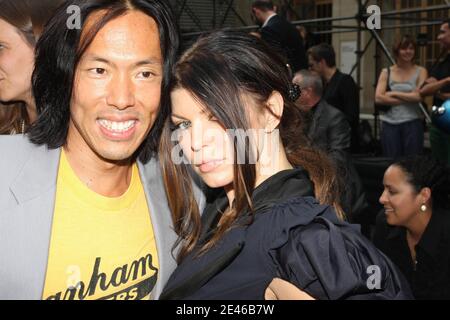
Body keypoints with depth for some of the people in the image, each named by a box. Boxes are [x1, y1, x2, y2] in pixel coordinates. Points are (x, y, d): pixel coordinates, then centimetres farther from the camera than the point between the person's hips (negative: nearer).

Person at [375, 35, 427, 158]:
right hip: (389, 123, 2)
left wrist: (394, 94, -6)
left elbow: (419, 96, -10)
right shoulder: (386, 72, 8)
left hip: (412, 123, -2)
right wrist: (408, 99, -8)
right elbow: (379, 98, -5)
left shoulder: (420, 72, 4)